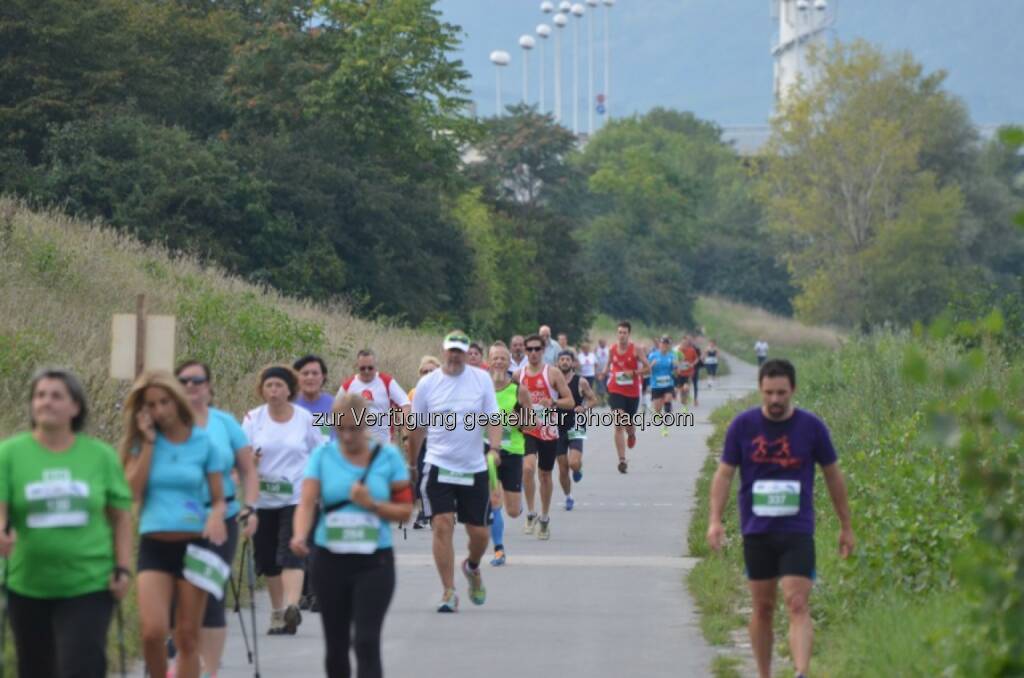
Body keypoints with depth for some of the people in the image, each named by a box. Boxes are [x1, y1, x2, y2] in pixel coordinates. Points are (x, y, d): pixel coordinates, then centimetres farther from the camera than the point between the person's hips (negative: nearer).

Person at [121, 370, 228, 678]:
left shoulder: (203, 442, 3)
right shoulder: (142, 441, 4)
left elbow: (219, 499, 6)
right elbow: (132, 492, -9)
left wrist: (216, 517, -17)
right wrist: (148, 443, -9)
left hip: (194, 545, 0)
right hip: (154, 545, 0)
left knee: (187, 637, 2)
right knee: (153, 632, -15)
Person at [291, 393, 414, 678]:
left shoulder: (388, 456, -1)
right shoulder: (322, 456, 0)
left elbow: (405, 510, 2)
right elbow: (307, 502, -11)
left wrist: (372, 504, -15)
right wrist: (300, 535, -30)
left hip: (374, 563, -2)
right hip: (330, 561, 2)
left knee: (367, 642, -13)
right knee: (336, 644, 10)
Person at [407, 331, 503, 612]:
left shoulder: (482, 379, 1)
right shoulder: (427, 383, 0)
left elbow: (492, 418, -1)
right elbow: (417, 427, 10)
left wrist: (494, 448, -19)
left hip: (474, 469, 1)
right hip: (439, 467, -1)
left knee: (479, 533, 5)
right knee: (442, 525, -14)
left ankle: (472, 567, 39)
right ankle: (449, 592, -8)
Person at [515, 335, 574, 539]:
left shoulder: (553, 373, -4)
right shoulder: (518, 375, 4)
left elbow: (570, 401, -6)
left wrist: (553, 403, -24)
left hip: (549, 430, -1)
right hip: (527, 429, 1)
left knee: (545, 475, 10)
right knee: (528, 467, -22)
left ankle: (545, 518, 26)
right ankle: (531, 513, -10)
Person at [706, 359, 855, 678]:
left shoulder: (812, 427, -2)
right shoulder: (742, 426, -1)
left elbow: (833, 475, 9)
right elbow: (724, 474, 4)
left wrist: (846, 526, 12)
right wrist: (715, 520, -8)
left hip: (798, 532, -2)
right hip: (756, 532, 2)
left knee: (798, 605, -14)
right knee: (762, 608, 9)